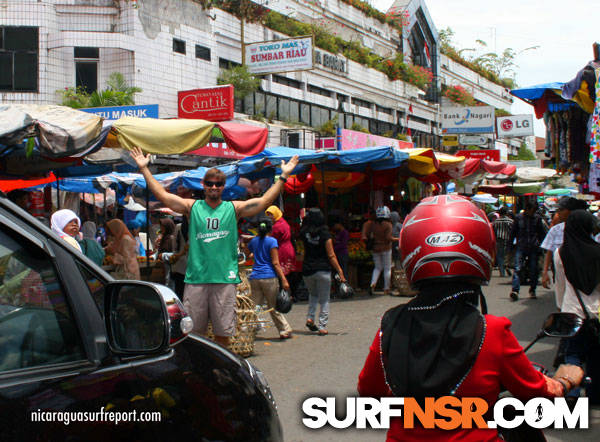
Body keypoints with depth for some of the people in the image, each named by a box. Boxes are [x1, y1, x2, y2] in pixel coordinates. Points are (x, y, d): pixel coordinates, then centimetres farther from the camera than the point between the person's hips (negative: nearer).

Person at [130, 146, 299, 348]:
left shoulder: (234, 208, 8)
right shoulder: (192, 207, 8)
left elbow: (265, 200, 3)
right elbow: (162, 195, 6)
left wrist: (283, 176, -3)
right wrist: (144, 169, 3)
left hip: (225, 279, 0)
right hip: (195, 278, 0)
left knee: (223, 333, 5)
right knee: (193, 332, 5)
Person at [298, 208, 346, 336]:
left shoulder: (304, 233, -3)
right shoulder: (325, 234, -9)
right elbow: (331, 256, -10)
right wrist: (340, 272, -6)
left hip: (307, 270, 3)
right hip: (323, 270, -3)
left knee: (313, 294, 27)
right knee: (324, 300, 7)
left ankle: (310, 318, 9)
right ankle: (322, 327, 2)